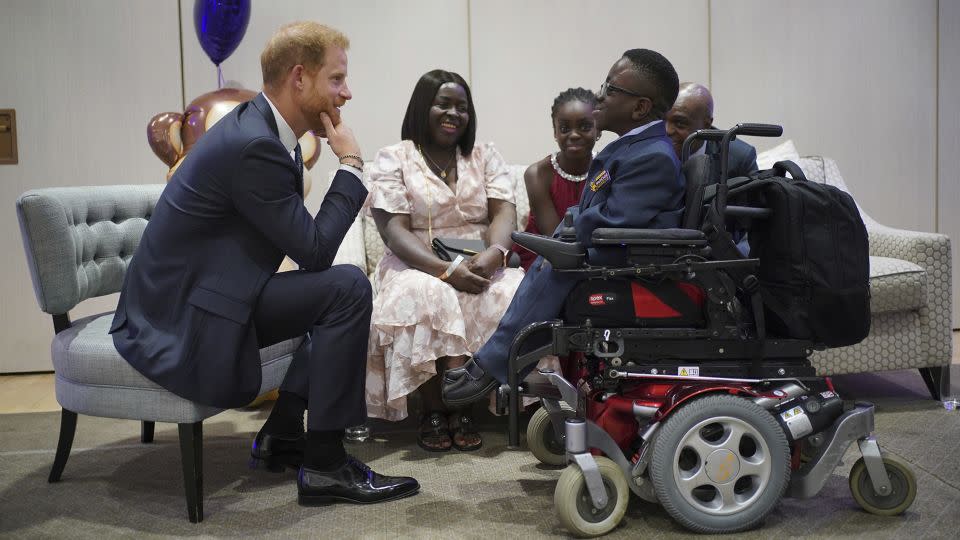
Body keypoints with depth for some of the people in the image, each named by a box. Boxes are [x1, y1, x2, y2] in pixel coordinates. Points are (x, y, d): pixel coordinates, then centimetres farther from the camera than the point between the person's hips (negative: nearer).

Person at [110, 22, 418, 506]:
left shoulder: (260, 127, 7)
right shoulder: (253, 145, -23)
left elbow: (303, 245, 15)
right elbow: (314, 248, -19)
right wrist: (350, 163, -12)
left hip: (197, 297, 10)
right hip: (178, 322, -10)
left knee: (341, 289, 15)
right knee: (348, 287, -19)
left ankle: (283, 431, 16)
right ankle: (324, 464, -10)